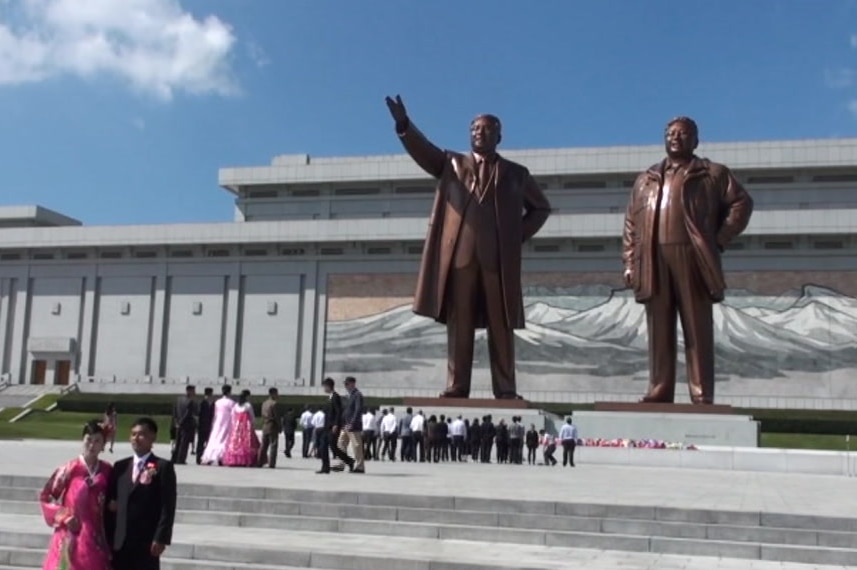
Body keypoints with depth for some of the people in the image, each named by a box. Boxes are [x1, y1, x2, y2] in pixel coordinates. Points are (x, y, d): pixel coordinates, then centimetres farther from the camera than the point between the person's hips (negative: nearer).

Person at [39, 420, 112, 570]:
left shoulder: (107, 470, 3)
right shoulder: (70, 469, -7)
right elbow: (45, 497, 0)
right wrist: (64, 517, -8)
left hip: (96, 537, 3)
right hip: (72, 537, -3)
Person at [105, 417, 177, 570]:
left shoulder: (163, 467, -2)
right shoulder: (120, 466, 13)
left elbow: (168, 506, -7)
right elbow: (110, 501, 13)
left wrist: (161, 538, -14)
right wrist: (108, 538, 6)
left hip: (147, 542, -4)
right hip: (120, 542, 5)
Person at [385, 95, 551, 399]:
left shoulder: (516, 174, 17)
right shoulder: (452, 164, 17)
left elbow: (541, 207, 23)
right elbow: (423, 151, 1)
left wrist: (519, 236, 8)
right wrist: (404, 125, -18)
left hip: (499, 259, 0)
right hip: (460, 255, 0)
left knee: (501, 325, 0)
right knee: (459, 324, 0)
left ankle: (505, 389, 3)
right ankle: (456, 387, 1)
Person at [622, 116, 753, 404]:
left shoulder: (712, 174, 12)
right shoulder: (645, 180, 22)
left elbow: (741, 203, 5)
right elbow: (631, 224, 17)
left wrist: (720, 239, -3)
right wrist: (629, 263, 7)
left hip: (692, 260, -3)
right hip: (654, 263, 3)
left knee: (697, 331, -3)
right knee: (659, 331, 3)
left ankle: (702, 396, -2)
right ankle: (659, 392, 6)